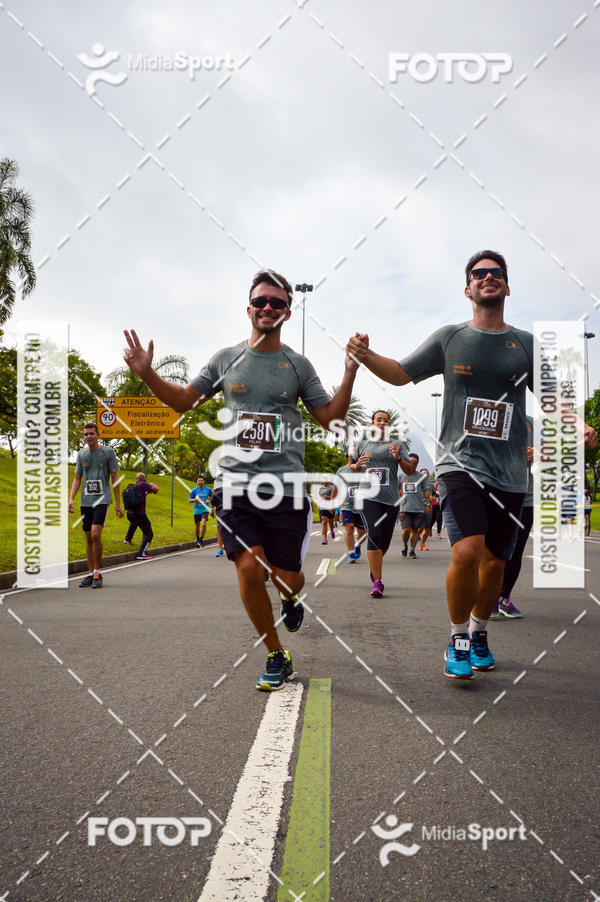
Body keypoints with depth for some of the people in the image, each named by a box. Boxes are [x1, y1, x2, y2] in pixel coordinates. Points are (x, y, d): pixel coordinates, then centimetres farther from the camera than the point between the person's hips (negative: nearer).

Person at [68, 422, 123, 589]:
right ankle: (91, 573, 14)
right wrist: (71, 499, 1)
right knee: (88, 538, 6)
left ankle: (98, 573, -8)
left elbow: (115, 478, 4)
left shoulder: (108, 452, 3)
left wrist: (118, 503, 0)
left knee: (95, 534, -18)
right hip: (85, 501, 4)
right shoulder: (81, 454, 14)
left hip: (102, 499, -4)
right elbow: (77, 479, 16)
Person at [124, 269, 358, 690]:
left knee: (286, 577, 0)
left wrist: (350, 374, -5)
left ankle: (291, 598, 41)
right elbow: (184, 399, 19)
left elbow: (331, 417, 7)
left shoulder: (298, 365, 7)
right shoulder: (227, 358, 10)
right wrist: (146, 373, 5)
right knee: (249, 568, -11)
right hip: (236, 482, 1)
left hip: (286, 486, -1)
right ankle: (277, 657, 9)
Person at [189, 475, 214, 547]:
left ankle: (201, 540, -8)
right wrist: (195, 499, -18)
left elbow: (212, 497, 16)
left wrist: (209, 500, 0)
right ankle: (197, 540, 30)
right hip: (197, 510, 2)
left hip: (205, 509, -1)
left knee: (203, 524, -20)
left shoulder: (208, 489, -2)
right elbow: (189, 500, -1)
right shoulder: (194, 490, -3)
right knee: (197, 526, 10)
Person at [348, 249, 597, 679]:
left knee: (495, 562, 10)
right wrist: (366, 356, -8)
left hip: (510, 473, 3)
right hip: (460, 464, -3)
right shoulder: (449, 338, 6)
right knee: (467, 552, -20)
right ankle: (458, 639, 2)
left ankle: (479, 633, 35)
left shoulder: (527, 344, 9)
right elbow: (401, 373, 11)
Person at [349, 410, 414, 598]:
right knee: (374, 536, -19)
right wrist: (357, 465, -2)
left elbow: (410, 471, 6)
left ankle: (375, 566, 41)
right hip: (368, 496, -2)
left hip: (390, 498, 2)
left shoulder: (397, 445, 11)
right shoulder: (362, 444, 12)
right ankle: (378, 582, -16)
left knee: (385, 542, 8)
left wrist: (398, 458, -13)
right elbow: (351, 467, 22)